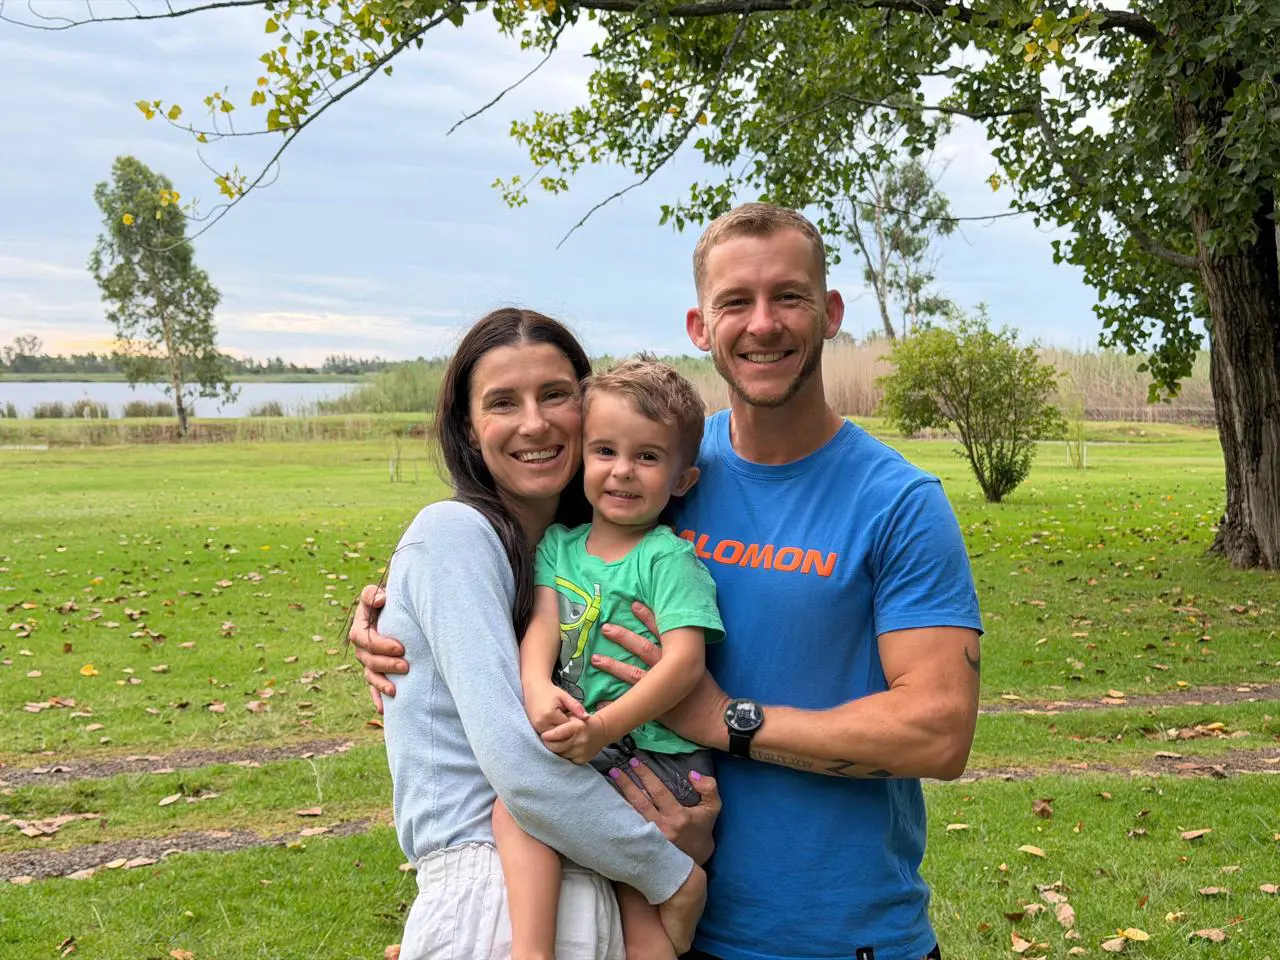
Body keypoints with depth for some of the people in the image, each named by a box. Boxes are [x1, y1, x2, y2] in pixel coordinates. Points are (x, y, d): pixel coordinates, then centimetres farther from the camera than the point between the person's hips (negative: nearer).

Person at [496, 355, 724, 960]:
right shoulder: (558, 544, 11)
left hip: (659, 752, -6)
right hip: (581, 745, 6)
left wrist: (605, 726, -26)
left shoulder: (669, 557, -8)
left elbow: (685, 661, -17)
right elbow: (543, 624, -1)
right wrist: (537, 688, -23)